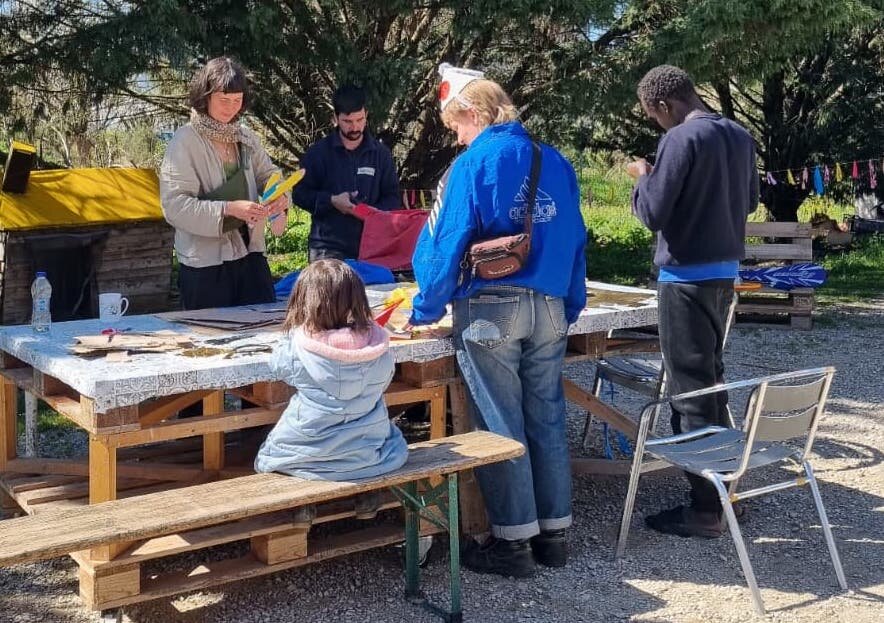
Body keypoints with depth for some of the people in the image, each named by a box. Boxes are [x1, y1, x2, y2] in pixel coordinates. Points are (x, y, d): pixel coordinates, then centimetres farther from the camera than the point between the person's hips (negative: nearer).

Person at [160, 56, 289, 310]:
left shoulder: (246, 138, 8)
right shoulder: (185, 141, -9)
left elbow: (268, 175, 17)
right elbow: (175, 206, -15)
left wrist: (280, 196, -7)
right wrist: (228, 209, -23)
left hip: (250, 254, 5)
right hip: (205, 262, -5)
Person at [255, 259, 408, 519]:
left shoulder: (296, 345, -17)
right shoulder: (377, 345, -11)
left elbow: (277, 364, 4)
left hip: (308, 456, -1)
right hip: (369, 456, 2)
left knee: (266, 457, 28)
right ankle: (366, 494, 19)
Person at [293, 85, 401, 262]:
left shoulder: (381, 153, 9)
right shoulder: (318, 153, 5)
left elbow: (393, 198, 11)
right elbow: (300, 193, 5)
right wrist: (331, 201, -11)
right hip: (328, 248, -1)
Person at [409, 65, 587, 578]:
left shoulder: (473, 164, -7)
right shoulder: (556, 162, 10)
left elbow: (447, 244, -9)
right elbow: (575, 242, 13)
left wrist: (425, 312, 1)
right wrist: (570, 310, 19)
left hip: (490, 308, -5)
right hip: (550, 308, 5)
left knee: (501, 426, 2)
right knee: (547, 419, 11)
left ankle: (514, 542, 8)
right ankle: (555, 532, 19)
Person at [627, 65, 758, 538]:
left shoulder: (682, 139, -17)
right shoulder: (740, 136, 9)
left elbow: (653, 213, -16)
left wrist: (643, 178, 2)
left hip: (687, 277, -8)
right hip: (725, 271, 9)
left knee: (689, 387, -4)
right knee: (711, 378, 18)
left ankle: (705, 509, 0)